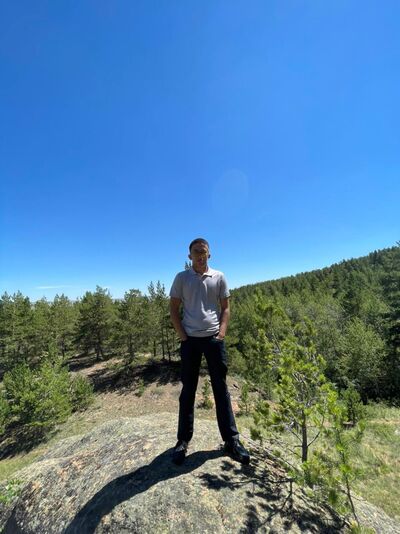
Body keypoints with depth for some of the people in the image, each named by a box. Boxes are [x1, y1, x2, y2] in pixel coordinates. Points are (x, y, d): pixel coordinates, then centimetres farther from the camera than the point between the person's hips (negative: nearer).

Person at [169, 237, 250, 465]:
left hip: (214, 339, 1)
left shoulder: (219, 277, 4)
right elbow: (174, 308, 3)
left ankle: (231, 440, 24)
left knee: (221, 388, 10)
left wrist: (222, 333, -4)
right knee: (188, 390, 11)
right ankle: (183, 440, 27)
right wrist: (182, 336, -4)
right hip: (190, 340, 0)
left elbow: (225, 308, 6)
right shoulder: (182, 278, 1)